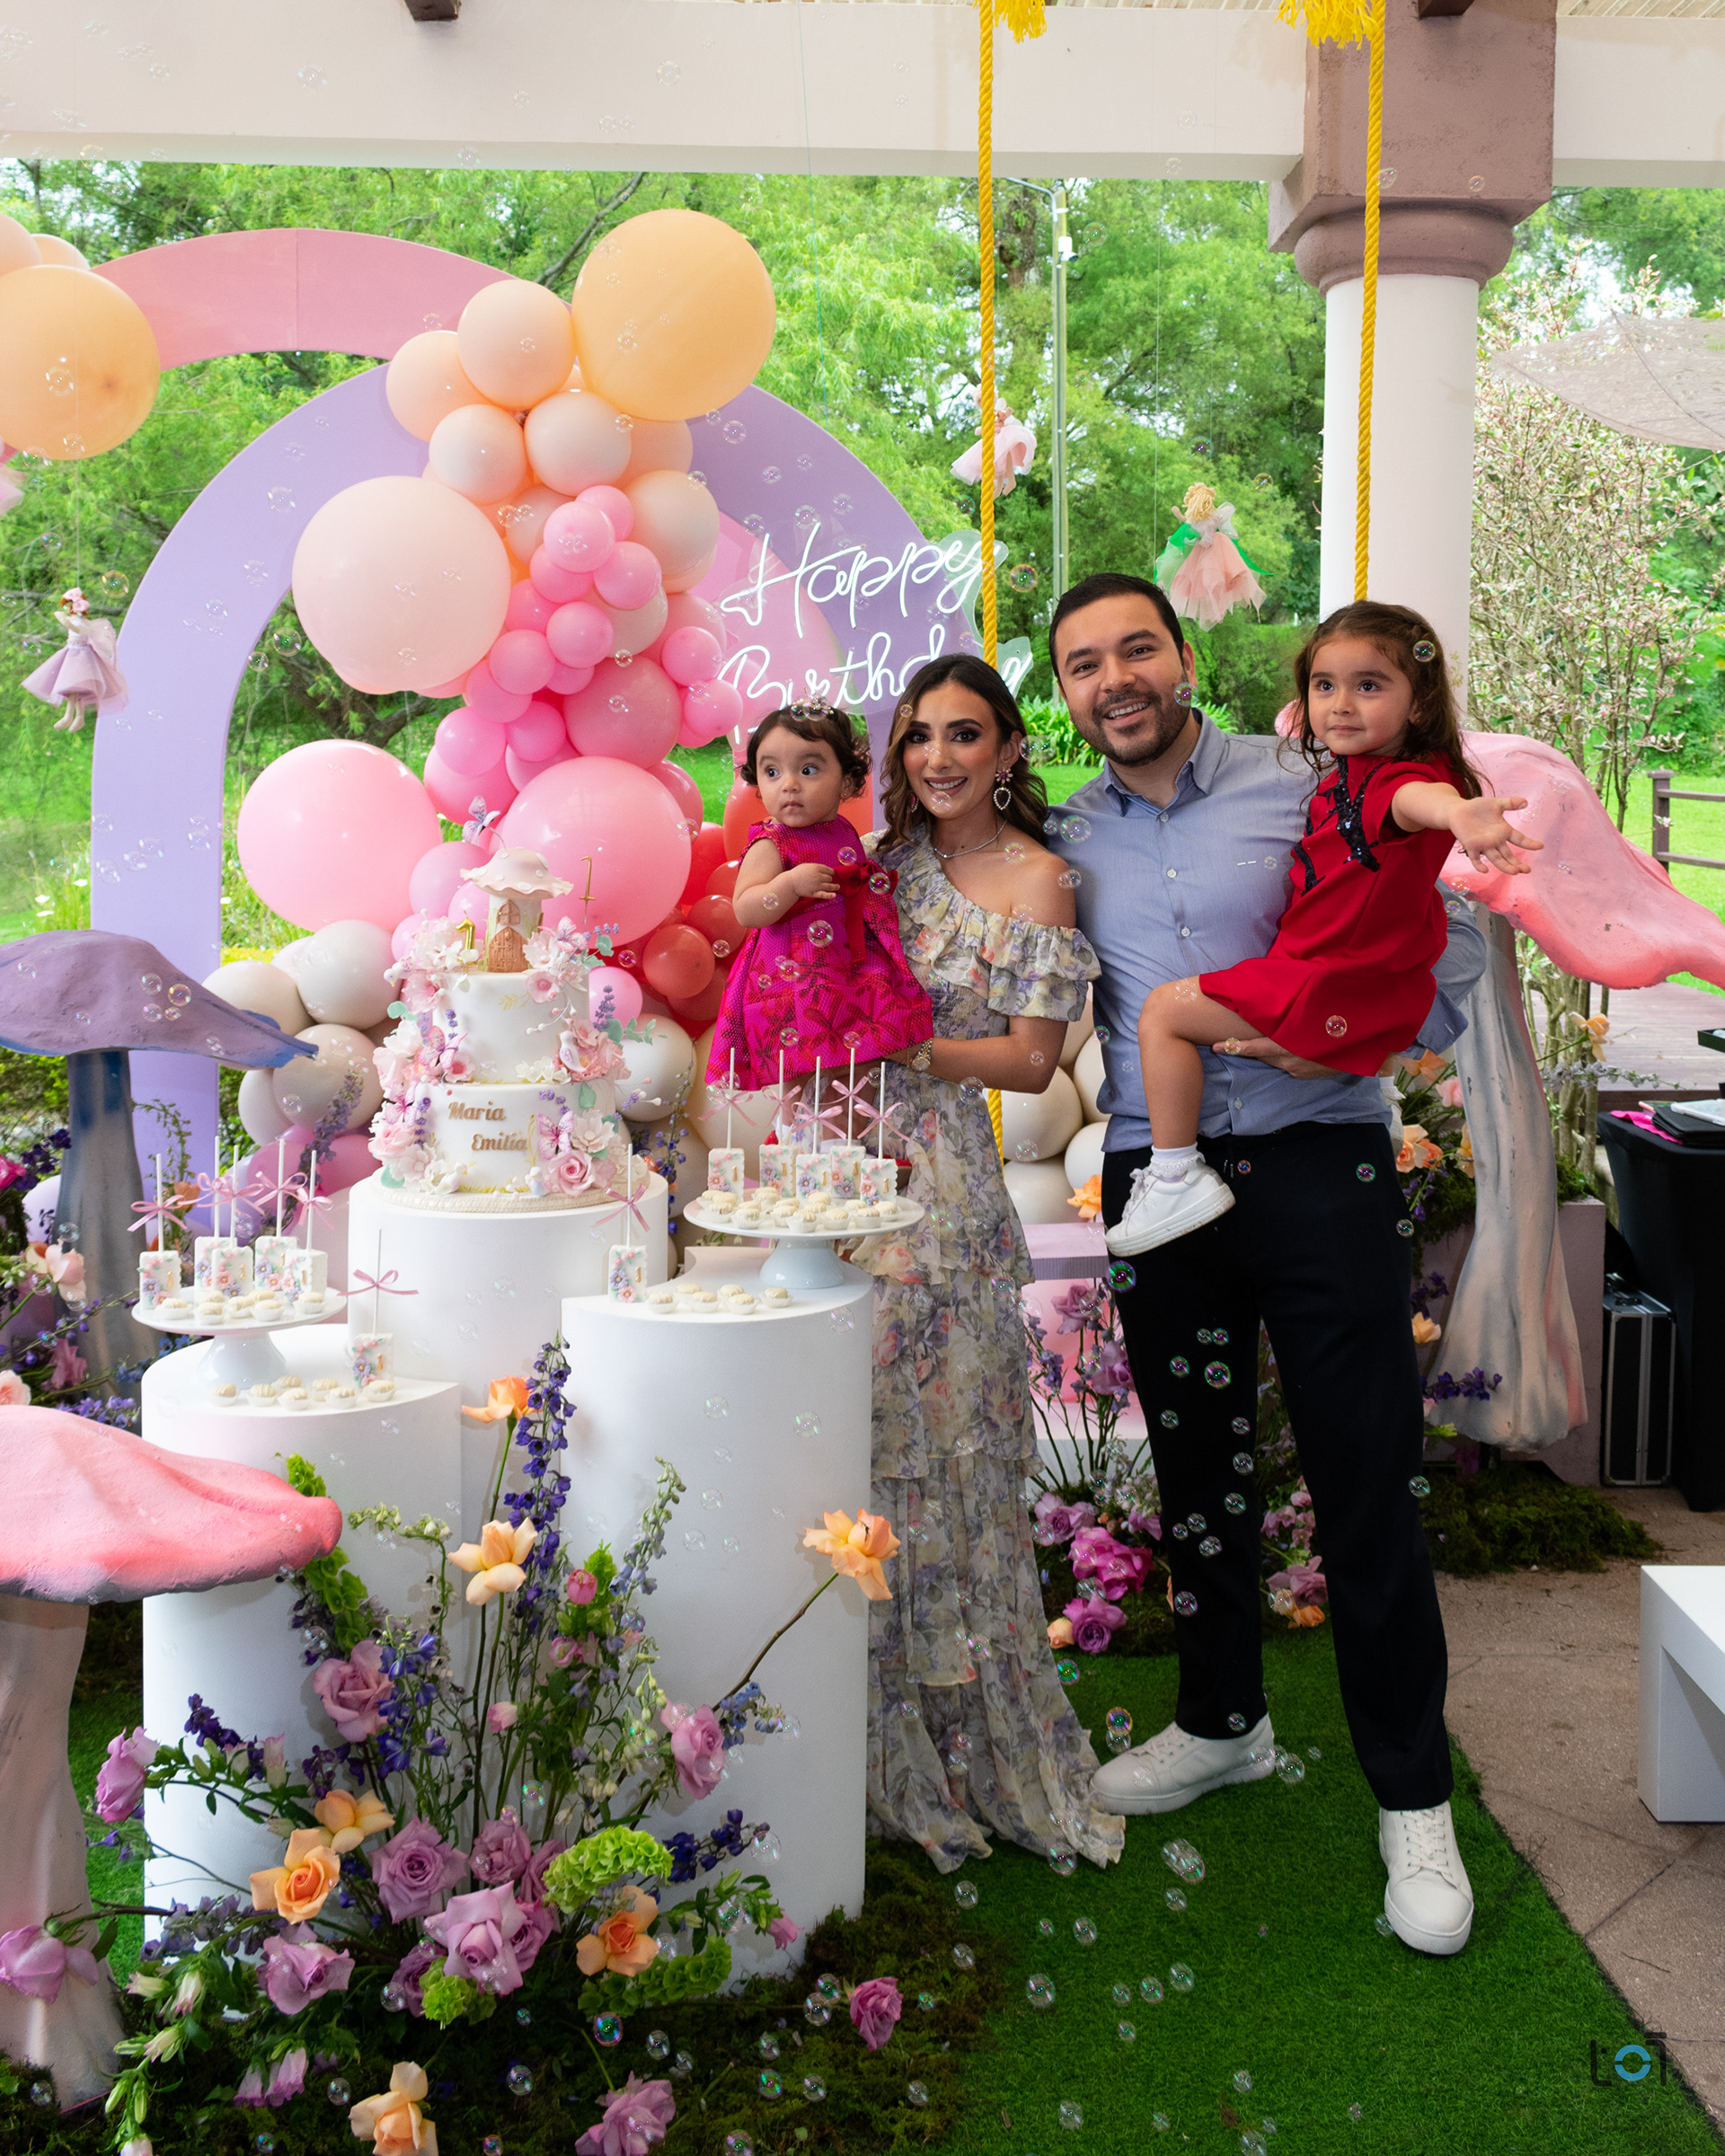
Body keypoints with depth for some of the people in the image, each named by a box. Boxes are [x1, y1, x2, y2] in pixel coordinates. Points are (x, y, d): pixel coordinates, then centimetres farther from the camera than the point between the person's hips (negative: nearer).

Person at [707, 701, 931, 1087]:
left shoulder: (845, 834, 10)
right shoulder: (770, 845, -12)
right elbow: (744, 910, -20)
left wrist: (874, 883, 13)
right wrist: (791, 883, -30)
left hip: (850, 966, 7)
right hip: (792, 979, -7)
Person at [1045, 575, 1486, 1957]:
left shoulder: (1305, 791, -1)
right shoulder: (1069, 842, 9)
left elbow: (1454, 940, 2)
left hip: (1315, 1161, -3)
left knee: (1367, 1478, -2)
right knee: (1196, 1466, 15)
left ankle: (1412, 1793, 11)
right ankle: (1223, 1721, 35)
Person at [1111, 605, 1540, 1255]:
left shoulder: (1394, 779, -27)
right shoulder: (1342, 775, 5)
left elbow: (1420, 797, -54)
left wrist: (1460, 813, -76)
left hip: (1333, 993, -10)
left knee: (1163, 1011, -7)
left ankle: (1176, 1178, -1)